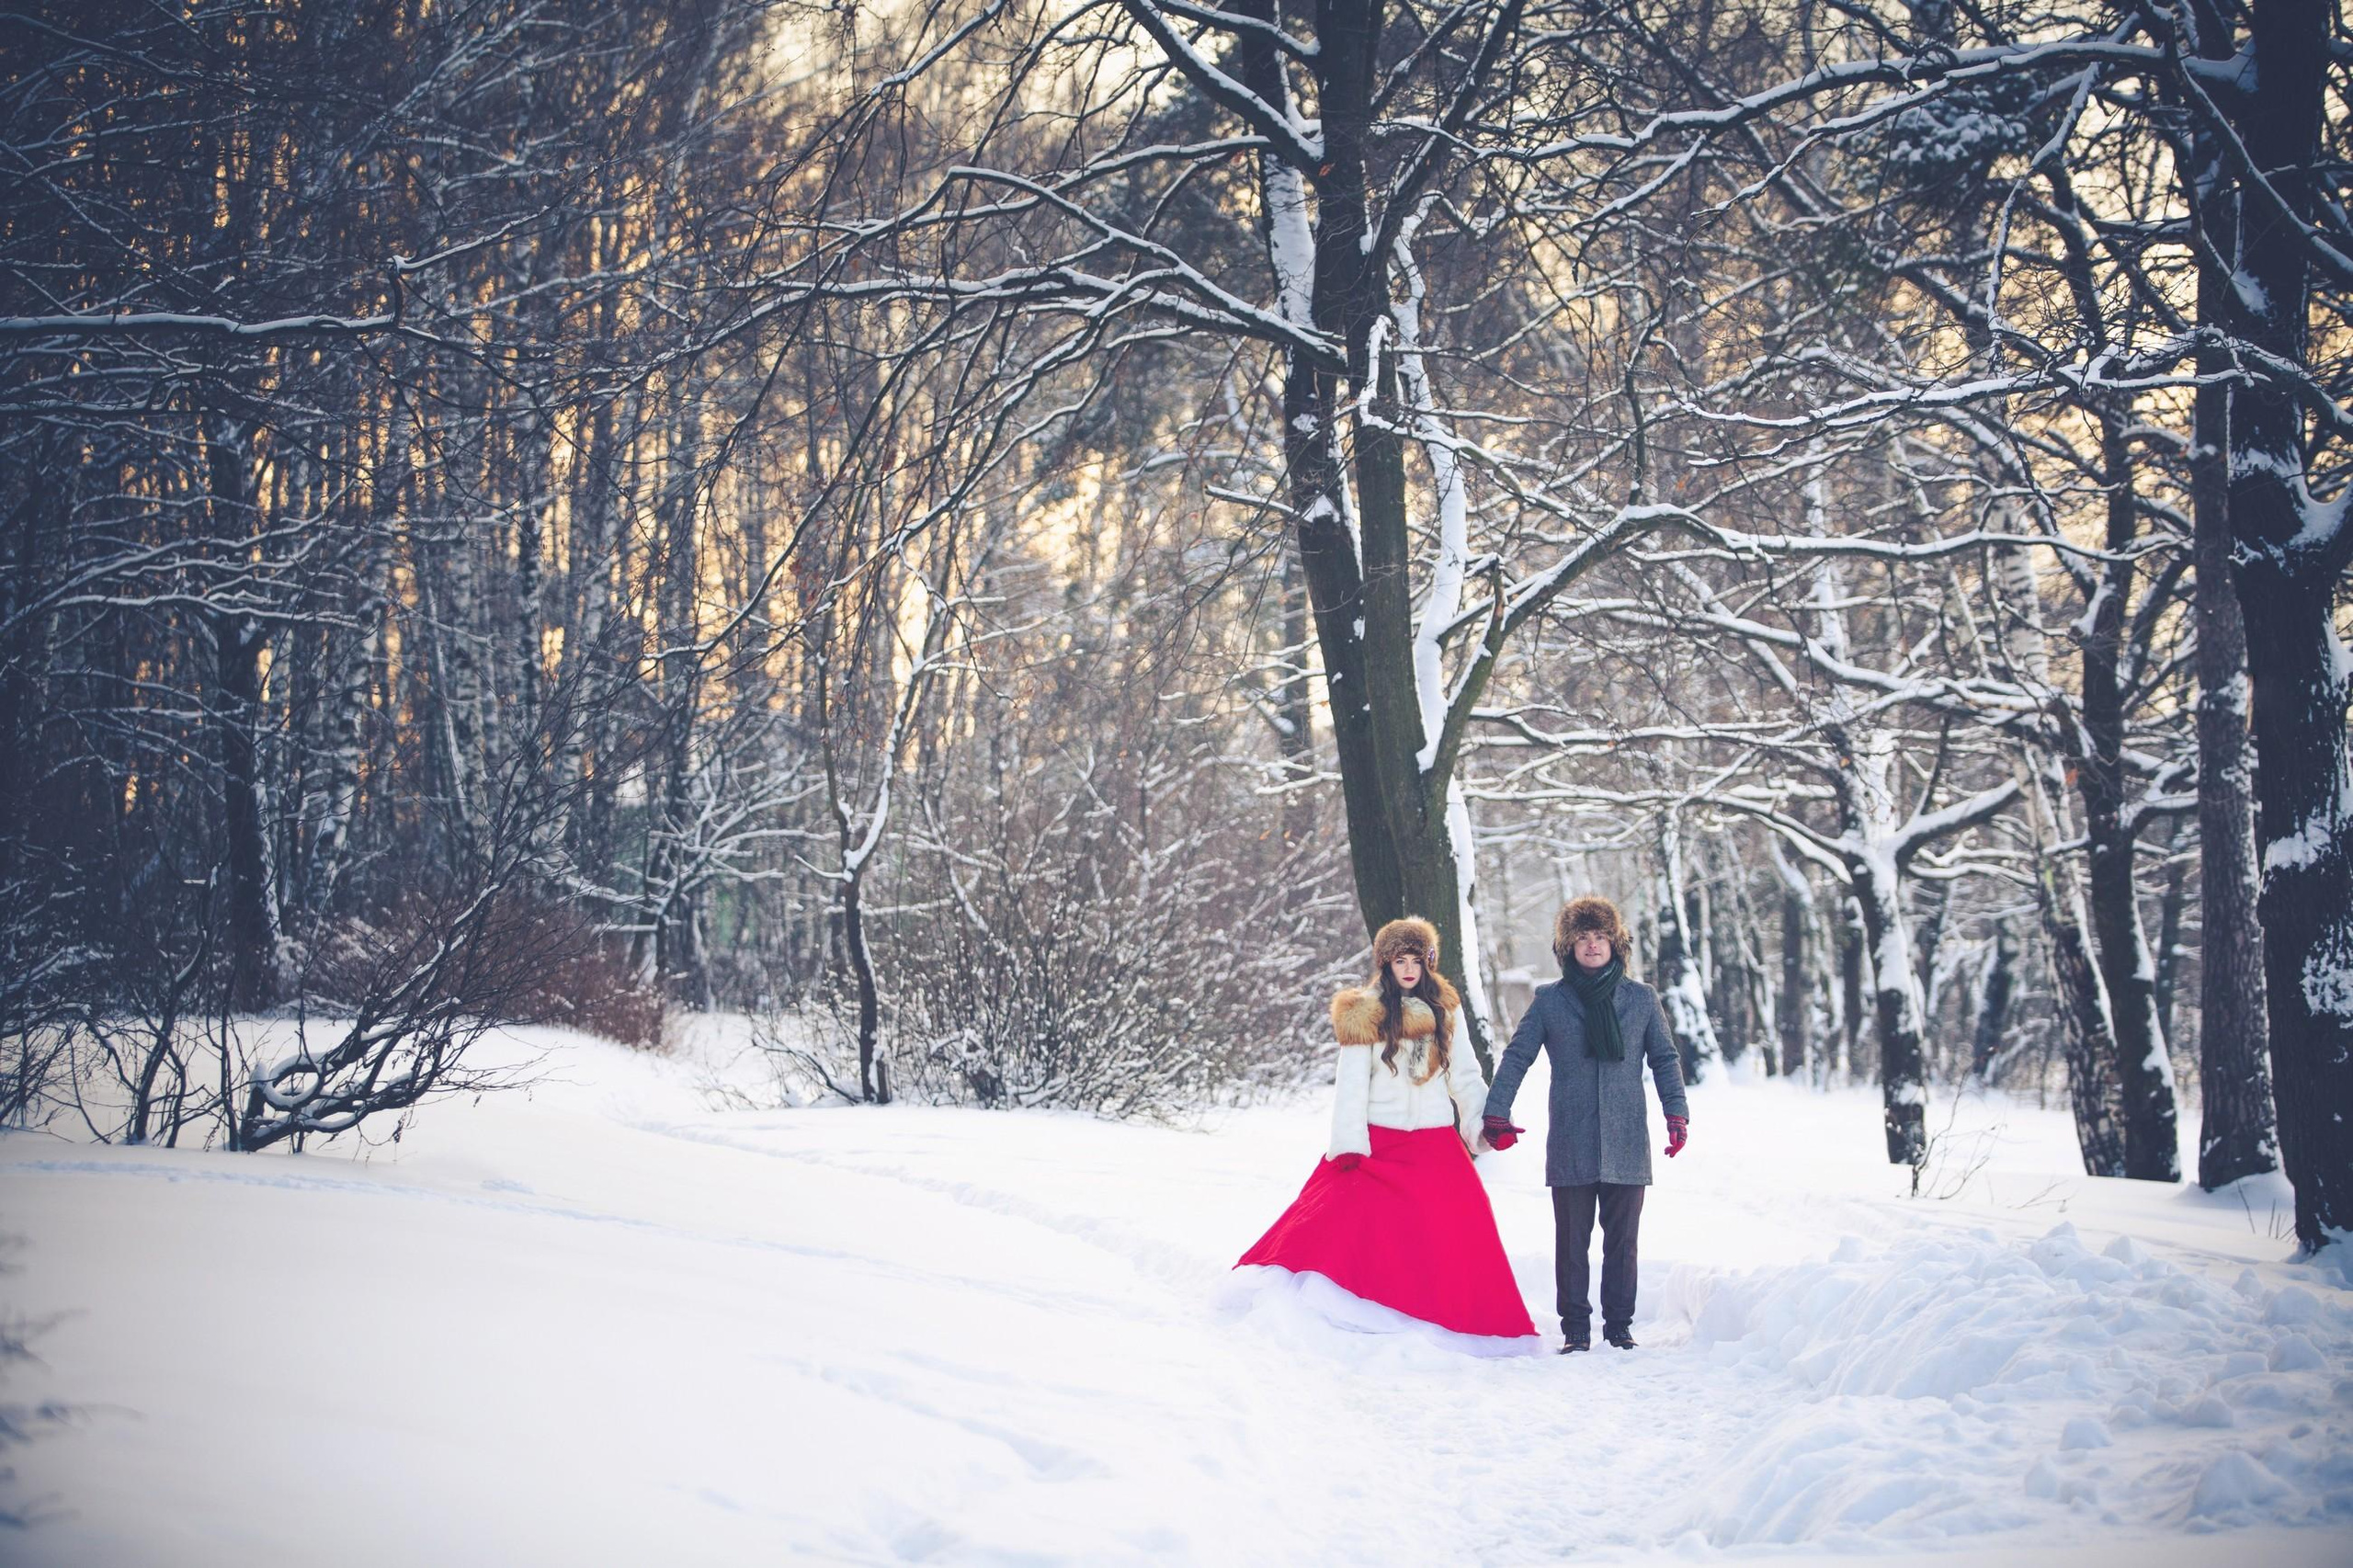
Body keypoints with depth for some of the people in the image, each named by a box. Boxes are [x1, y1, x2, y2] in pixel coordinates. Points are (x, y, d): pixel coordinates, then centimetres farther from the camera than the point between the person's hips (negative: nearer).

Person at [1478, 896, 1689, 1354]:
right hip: (1570, 1146, -1)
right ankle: (1575, 1329, 12)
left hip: (1626, 1144, 1)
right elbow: (1516, 1056, 6)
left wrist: (1676, 1113, 0)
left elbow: (1665, 1059, 12)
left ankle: (1619, 1325, 17)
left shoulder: (1641, 998, 8)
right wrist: (1495, 1113, -3)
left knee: (1622, 1241, 6)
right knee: (1571, 1242, 3)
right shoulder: (1548, 999, 5)